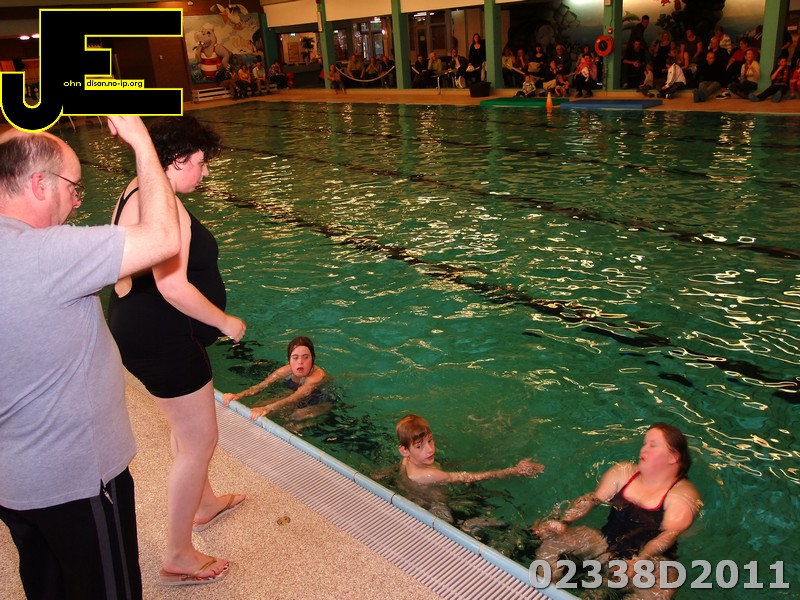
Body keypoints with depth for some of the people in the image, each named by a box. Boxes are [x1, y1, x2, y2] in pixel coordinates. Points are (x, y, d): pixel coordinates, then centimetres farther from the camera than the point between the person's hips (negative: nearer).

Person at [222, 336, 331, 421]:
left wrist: (267, 408, -68)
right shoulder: (287, 371, -20)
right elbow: (261, 386, -27)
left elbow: (297, 397, -54)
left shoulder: (317, 376, -39)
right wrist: (239, 395, -46)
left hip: (320, 405, -5)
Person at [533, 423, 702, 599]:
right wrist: (563, 521, -14)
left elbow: (670, 533, -19)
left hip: (650, 557, -4)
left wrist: (638, 562, -34)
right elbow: (592, 498, 3)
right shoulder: (624, 472, 6)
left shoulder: (683, 494, -8)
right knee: (552, 541, -14)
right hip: (606, 542, 4)